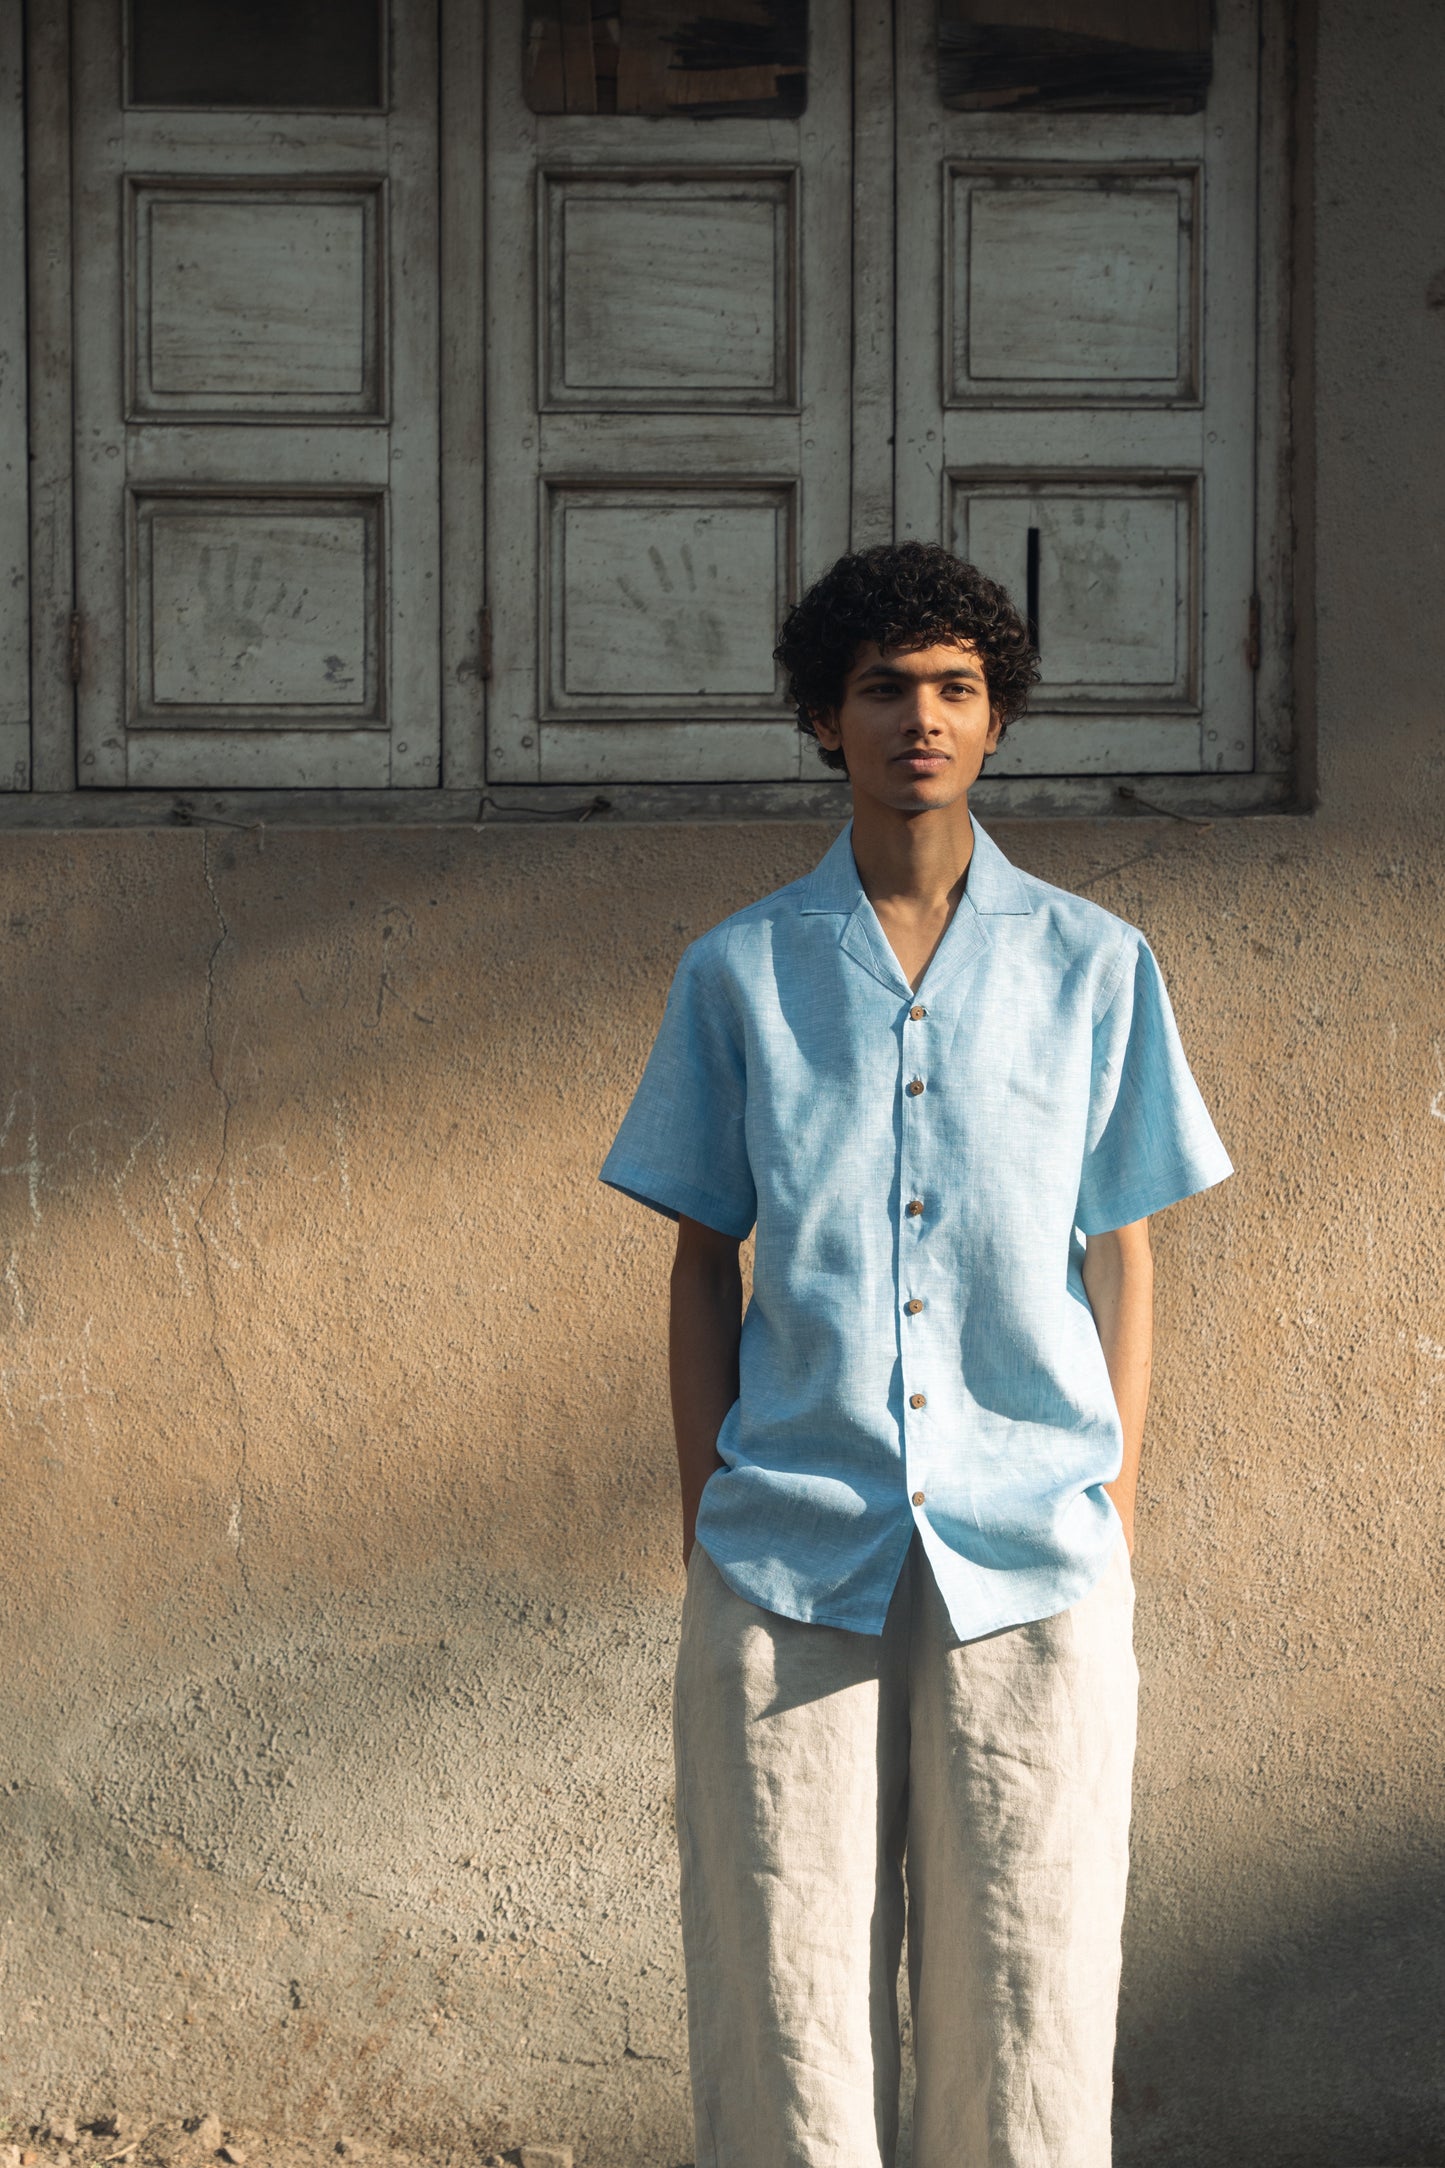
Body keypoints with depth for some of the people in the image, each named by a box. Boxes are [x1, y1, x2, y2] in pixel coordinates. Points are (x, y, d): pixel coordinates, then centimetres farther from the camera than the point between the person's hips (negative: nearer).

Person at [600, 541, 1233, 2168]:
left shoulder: (1093, 968, 7)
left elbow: (1119, 1257, 9)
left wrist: (1111, 1520, 4)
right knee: (779, 2003, 2)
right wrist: (704, 1534, 5)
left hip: (1029, 1558, 0)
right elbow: (703, 1264, 10)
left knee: (1020, 2004, 3)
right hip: (788, 1561, 0)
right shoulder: (737, 974, 7)